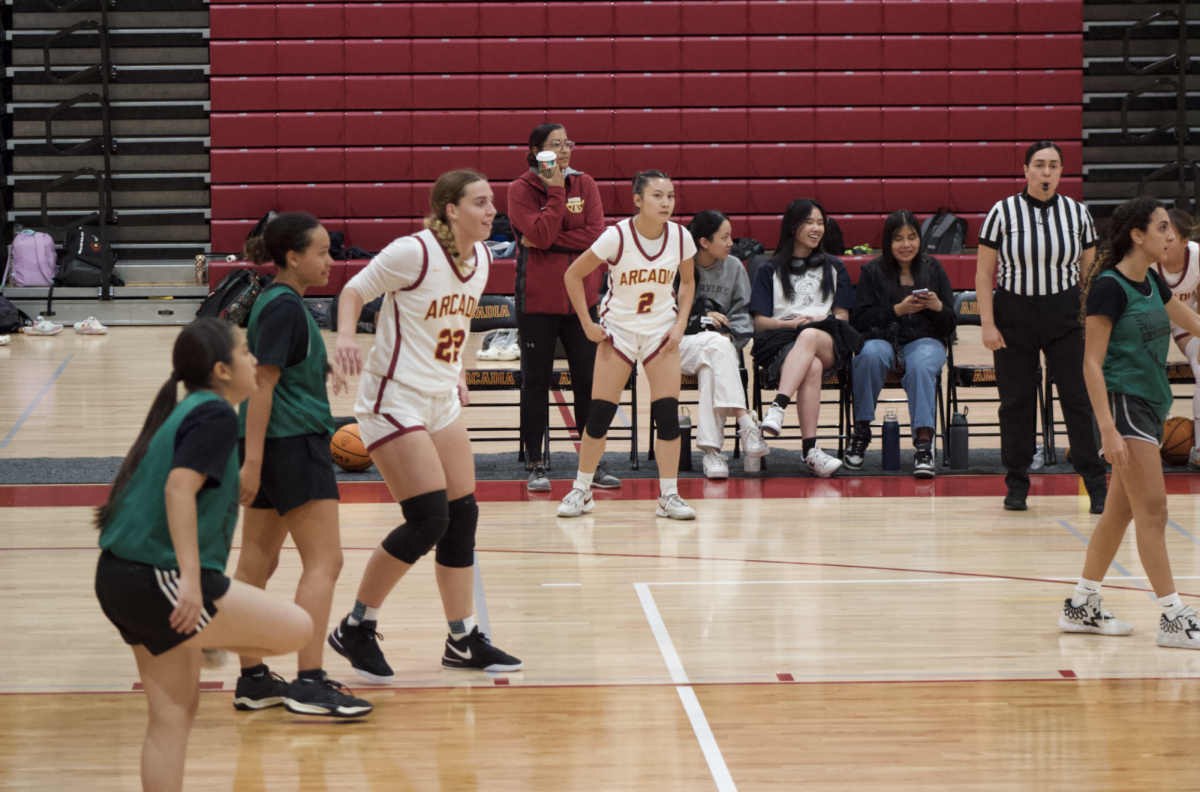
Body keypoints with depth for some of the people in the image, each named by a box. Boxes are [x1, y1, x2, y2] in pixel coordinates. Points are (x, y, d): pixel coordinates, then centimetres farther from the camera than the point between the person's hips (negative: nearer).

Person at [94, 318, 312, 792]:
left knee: (173, 715, 15)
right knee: (296, 629, -8)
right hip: (159, 579, -10)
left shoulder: (185, 413, 18)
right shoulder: (216, 415, -11)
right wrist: (191, 578, -27)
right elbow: (180, 488, -23)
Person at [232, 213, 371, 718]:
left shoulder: (279, 302, 15)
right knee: (324, 561, -9)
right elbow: (263, 383, -20)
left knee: (257, 563, 11)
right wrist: (253, 461, -23)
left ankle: (252, 680, 16)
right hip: (290, 444, -10)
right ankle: (308, 684, -14)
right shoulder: (284, 306, -15)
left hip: (275, 446, 10)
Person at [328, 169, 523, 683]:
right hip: (393, 399, -8)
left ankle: (463, 641, 20)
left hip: (442, 401, 8)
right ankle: (356, 630, 3)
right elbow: (354, 291, -10)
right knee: (428, 520, -13)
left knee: (462, 517, 8)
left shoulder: (480, 258, 5)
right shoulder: (413, 253, -18)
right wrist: (345, 336, -27)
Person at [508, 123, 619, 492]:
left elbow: (595, 235, -7)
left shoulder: (584, 184, 5)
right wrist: (556, 190, -15)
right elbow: (540, 235, -17)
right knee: (535, 382, 3)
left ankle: (594, 463, 12)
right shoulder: (521, 189, -4)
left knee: (587, 380, 5)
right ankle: (536, 466, 10)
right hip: (537, 299, -3)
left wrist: (547, 242, -13)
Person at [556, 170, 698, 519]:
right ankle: (581, 491, 13)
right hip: (618, 330, -2)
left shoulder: (680, 238, -9)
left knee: (668, 413, -7)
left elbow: (687, 282, 10)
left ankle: (669, 496, 2)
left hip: (661, 332, 2)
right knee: (600, 414, -3)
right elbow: (573, 275, -8)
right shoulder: (616, 237, -19)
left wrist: (681, 323, -1)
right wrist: (587, 323, -8)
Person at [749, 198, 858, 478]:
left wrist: (817, 322, -7)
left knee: (809, 337, -40)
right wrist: (790, 323, -11)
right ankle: (810, 450, -50)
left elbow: (842, 316, 16)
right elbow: (759, 322, 9)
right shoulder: (770, 270, 18)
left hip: (829, 344, 1)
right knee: (812, 368, -39)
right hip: (782, 342, -1)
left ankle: (778, 408, -56)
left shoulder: (834, 267, 24)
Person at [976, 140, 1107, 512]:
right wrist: (988, 324, -7)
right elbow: (984, 273, -1)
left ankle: (1097, 485, -1)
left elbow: (1089, 272, 10)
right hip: (1015, 316, -1)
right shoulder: (1003, 212, -3)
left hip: (1065, 316, 1)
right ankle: (1017, 485, 18)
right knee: (1016, 402, 6)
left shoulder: (1077, 213, 3)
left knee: (1079, 398, -4)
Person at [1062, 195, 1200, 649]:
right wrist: (1108, 429, -24)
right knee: (1152, 509, -9)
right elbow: (1092, 362, -17)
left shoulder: (1151, 282, 10)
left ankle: (1082, 606, 21)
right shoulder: (1109, 287, -15)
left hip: (1149, 404, 9)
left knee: (1121, 509, 12)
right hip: (1122, 402, -9)